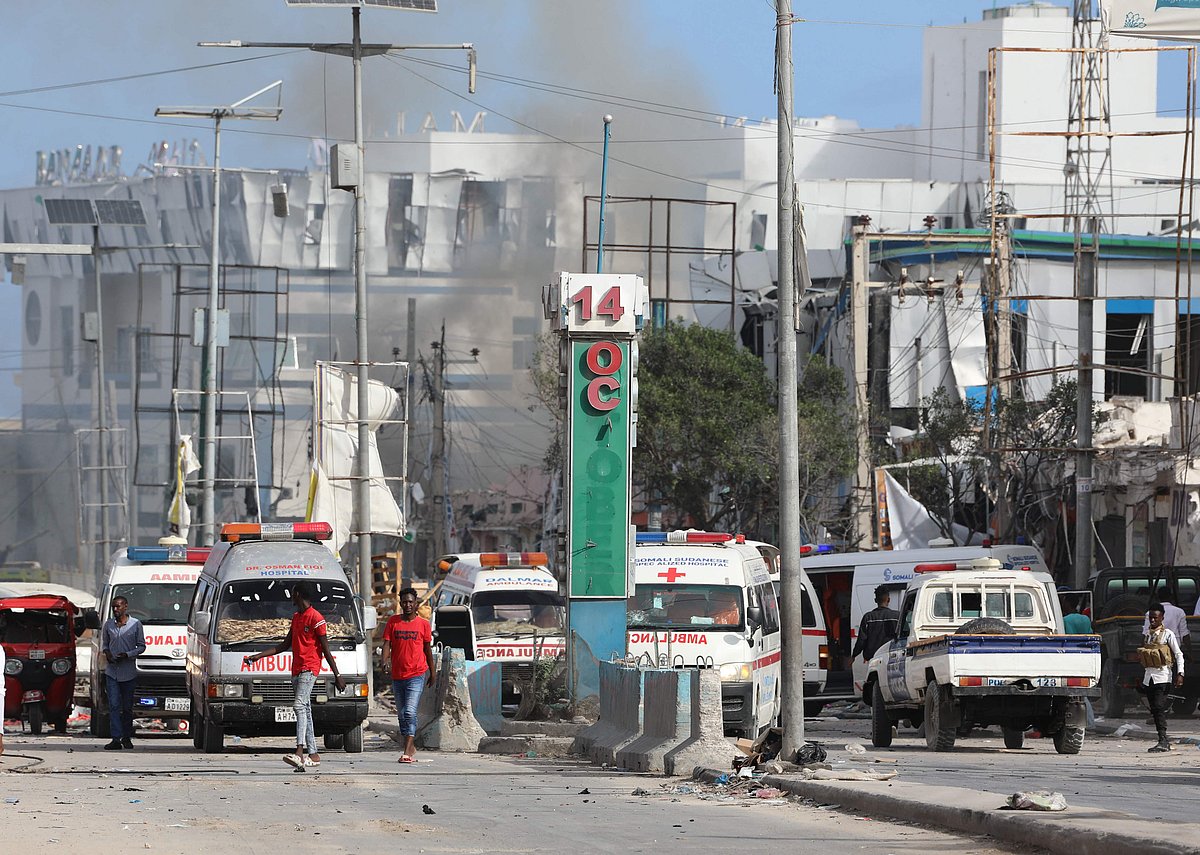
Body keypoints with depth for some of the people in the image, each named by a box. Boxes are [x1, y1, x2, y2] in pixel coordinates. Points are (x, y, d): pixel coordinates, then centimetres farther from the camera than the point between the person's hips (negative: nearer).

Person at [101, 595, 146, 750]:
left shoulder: (135, 624, 0)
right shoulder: (108, 624, 8)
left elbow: (141, 646, 3)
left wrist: (127, 655, -13)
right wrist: (107, 652, -3)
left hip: (129, 672, -1)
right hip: (111, 672, 1)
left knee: (127, 707, 6)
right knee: (114, 705, -8)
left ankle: (126, 737, 18)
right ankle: (116, 739, -11)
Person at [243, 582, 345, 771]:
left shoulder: (315, 618, -8)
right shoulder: (296, 617, 19)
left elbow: (326, 649, -8)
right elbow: (284, 645, 26)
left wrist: (337, 676, -8)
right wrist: (259, 656, 22)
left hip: (309, 668, -9)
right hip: (296, 670, 9)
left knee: (300, 706, -22)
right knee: (305, 711, 7)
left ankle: (300, 751, -34)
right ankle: (312, 755, 9)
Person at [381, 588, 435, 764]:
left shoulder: (423, 624, 2)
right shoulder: (393, 622, 5)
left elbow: (428, 649, 9)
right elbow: (387, 644, 1)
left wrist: (432, 673, 13)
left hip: (417, 675, -4)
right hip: (397, 675, 4)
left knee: (410, 712, -15)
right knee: (402, 714, 11)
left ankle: (407, 752, -19)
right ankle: (412, 748, 23)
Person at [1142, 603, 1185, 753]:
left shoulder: (1168, 634, -3)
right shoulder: (1148, 635, 16)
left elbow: (1178, 655, -4)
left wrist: (1180, 674, -14)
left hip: (1162, 677, -7)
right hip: (1149, 676, 7)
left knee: (1159, 708, -17)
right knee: (1154, 710, 5)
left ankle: (1163, 741, -21)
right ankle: (1164, 742, 11)